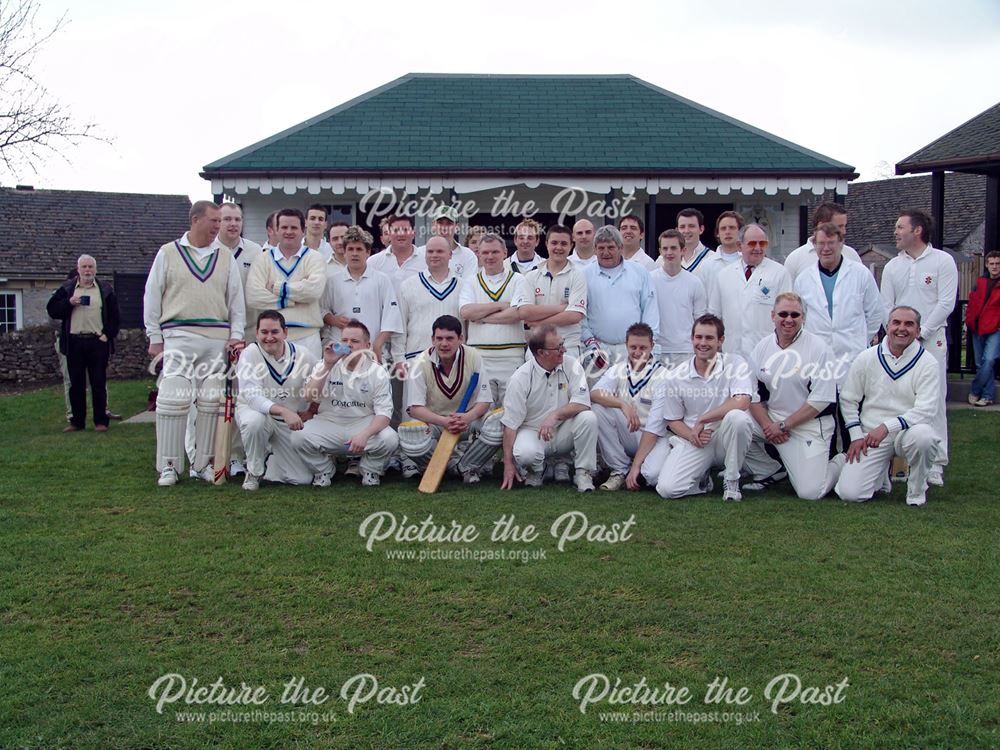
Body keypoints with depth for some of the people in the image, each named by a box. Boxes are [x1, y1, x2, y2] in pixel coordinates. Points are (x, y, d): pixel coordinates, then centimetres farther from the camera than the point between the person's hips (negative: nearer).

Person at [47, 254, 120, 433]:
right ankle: (77, 421, 13)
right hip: (74, 342, 1)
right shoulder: (67, 289, 9)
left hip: (98, 342, -1)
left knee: (99, 384, 1)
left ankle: (100, 421, 6)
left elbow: (114, 316, 7)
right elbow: (52, 310, 4)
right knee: (76, 384, 6)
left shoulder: (105, 290, 8)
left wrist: (108, 334, -5)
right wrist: (69, 303, -11)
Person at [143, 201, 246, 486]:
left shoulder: (225, 256, 13)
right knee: (173, 400, -8)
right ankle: (169, 466, 1)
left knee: (211, 402, 4)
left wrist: (236, 335, 3)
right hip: (179, 336, -3)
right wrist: (155, 338, 2)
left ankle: (204, 462, 13)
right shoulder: (168, 253, 6)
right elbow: (152, 297, 7)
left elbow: (236, 299, 13)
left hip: (217, 339, 3)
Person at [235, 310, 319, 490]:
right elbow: (252, 396, -27)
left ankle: (270, 457, 28)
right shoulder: (250, 354, -17)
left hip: (293, 422, 3)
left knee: (303, 479, -5)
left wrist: (310, 411, -13)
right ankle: (254, 472, -11)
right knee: (254, 421, -40)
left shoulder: (303, 356, -9)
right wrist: (283, 411, -40)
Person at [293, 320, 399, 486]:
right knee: (299, 436, -26)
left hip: (364, 424, -1)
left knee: (390, 439, -30)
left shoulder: (377, 372, -6)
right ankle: (323, 471, 5)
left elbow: (384, 413, -12)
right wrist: (327, 365, -21)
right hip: (329, 423, 1)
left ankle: (370, 471, 4)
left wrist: (364, 435, -31)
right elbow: (309, 396, -14)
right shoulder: (326, 366, 1)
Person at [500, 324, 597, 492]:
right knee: (525, 453, -35)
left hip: (564, 432, 2)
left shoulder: (571, 366, -6)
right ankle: (534, 471, 4)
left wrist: (555, 415, -30)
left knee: (588, 418, -26)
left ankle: (583, 473, -10)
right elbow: (510, 423, -11)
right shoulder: (520, 378, -12)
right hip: (532, 432, -2)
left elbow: (582, 403, -13)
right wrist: (508, 464, -14)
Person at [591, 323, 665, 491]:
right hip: (624, 438, 4)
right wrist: (623, 405, -32)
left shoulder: (663, 375, -7)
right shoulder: (618, 370, 6)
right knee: (598, 408, -21)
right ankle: (620, 471, -11)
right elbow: (595, 394, -13)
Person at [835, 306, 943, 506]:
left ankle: (917, 491, -9)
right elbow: (847, 399, 10)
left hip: (907, 431, -1)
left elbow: (926, 410, -15)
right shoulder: (867, 358, 2)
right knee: (850, 493, -15)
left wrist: (887, 427, -25)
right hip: (870, 434, 2)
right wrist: (856, 436, 1)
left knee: (922, 436, -39)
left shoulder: (927, 363, -5)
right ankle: (882, 472, 22)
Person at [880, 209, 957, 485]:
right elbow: (885, 306, 9)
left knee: (934, 400, -5)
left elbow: (946, 303, -6)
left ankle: (935, 463, -3)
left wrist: (920, 332, -10)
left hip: (931, 339, -4)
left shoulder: (942, 261, 0)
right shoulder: (892, 266, 12)